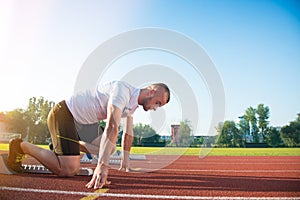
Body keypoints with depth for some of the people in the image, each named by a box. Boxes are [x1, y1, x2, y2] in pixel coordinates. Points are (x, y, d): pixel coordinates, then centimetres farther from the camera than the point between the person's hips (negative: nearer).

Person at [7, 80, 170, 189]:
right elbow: (112, 127, -36)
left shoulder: (133, 104, 6)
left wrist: (125, 162, 18)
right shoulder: (123, 90, -25)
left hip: (82, 121, 10)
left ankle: (74, 144, 26)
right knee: (68, 170, -18)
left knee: (108, 148, 14)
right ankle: (21, 146, -1)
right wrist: (102, 166, -41)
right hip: (63, 113, -10)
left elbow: (128, 134, 15)